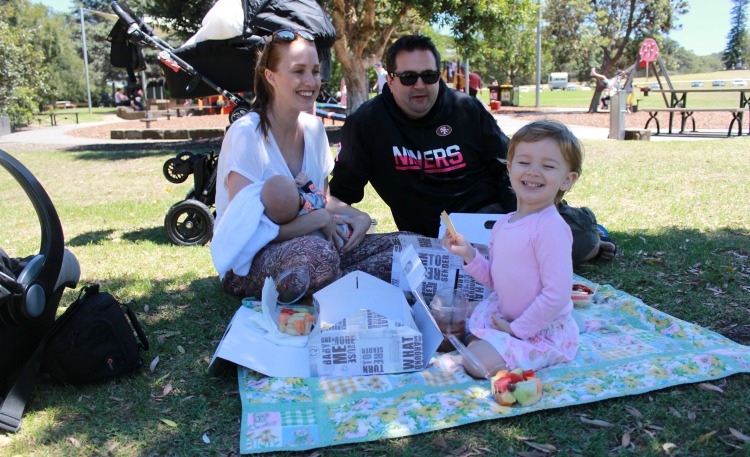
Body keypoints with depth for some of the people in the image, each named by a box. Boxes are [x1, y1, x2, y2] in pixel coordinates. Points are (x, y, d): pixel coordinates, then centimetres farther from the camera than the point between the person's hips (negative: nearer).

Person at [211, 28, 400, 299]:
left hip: (302, 246, 7)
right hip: (247, 265, -6)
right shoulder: (245, 135, -16)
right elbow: (247, 230, -20)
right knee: (316, 253, -39)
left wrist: (357, 217, -6)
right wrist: (320, 218, -16)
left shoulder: (314, 128, 5)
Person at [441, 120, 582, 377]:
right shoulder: (503, 224, 2)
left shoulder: (551, 227, -25)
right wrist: (469, 255, -4)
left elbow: (557, 293, -26)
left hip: (543, 331, -8)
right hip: (506, 318, 8)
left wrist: (517, 329, -18)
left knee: (478, 362, -20)